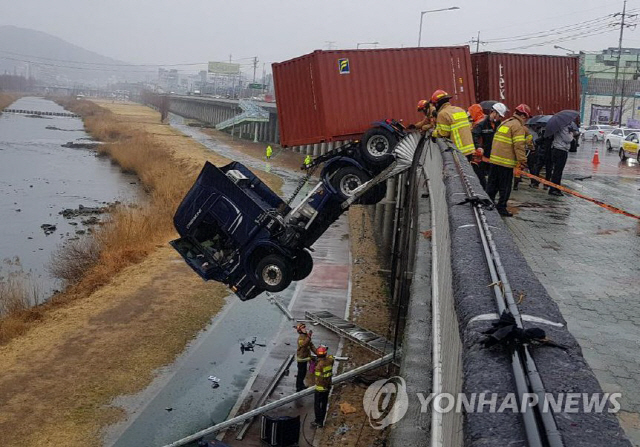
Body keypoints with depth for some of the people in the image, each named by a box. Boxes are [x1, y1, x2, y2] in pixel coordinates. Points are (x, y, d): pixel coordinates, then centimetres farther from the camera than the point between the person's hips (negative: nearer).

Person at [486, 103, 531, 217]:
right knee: (505, 187, 1)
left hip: (494, 159, 8)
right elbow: (519, 145, -16)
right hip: (506, 162, -8)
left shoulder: (505, 123, 18)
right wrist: (522, 161, -14)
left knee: (492, 185, 13)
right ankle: (501, 207, 5)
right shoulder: (518, 126, -9)